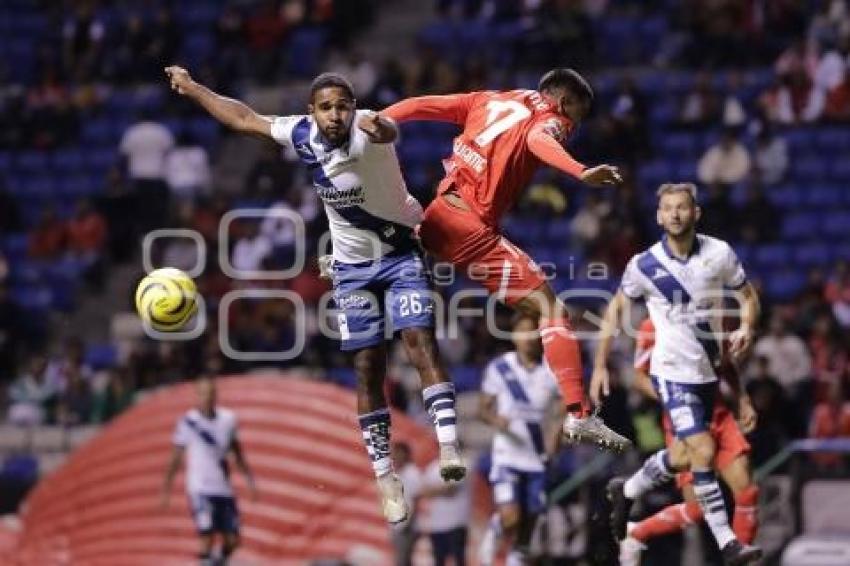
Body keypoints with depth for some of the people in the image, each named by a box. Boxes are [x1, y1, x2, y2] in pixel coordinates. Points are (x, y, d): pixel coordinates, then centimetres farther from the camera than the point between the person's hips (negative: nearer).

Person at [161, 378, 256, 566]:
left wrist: (250, 479, 14)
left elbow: (237, 453, 17)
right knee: (207, 537, -13)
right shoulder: (188, 422, -6)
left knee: (232, 540, 5)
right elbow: (176, 457, -2)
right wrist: (166, 489, -3)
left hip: (224, 489, 4)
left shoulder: (228, 419, 5)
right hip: (201, 489, -4)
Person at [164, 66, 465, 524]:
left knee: (419, 340, -22)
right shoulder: (301, 134, -10)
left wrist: (380, 125, -77)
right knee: (368, 369, 2)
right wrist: (192, 88, 18)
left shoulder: (364, 132, -26)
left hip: (401, 252, -4)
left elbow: (383, 128, -52)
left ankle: (449, 447, -30)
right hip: (352, 267, 4)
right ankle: (385, 478, 7)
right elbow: (245, 119, 8)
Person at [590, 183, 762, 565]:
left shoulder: (719, 253, -6)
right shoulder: (644, 265, -10)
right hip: (673, 371, -4)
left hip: (709, 371, 4)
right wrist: (600, 365, 1)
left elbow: (747, 296, 7)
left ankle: (626, 492, 41)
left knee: (682, 457, 14)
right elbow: (616, 308, 4)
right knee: (704, 451, -18)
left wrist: (746, 327, -15)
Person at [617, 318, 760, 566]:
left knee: (746, 489, -10)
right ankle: (635, 534, 16)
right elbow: (639, 377, -6)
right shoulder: (655, 326, -8)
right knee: (697, 506, -7)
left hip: (717, 413, 5)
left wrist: (743, 401, 13)